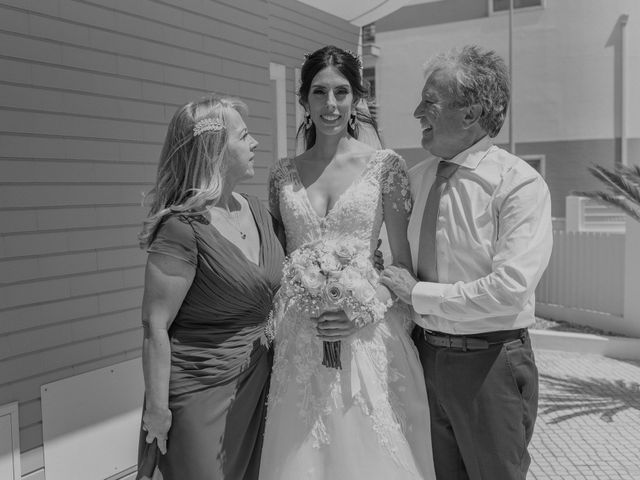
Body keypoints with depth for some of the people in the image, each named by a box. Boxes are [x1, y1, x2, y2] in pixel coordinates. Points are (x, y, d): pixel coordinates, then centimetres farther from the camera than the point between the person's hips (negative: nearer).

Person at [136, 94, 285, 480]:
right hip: (201, 393, -7)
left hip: (258, 385, 7)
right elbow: (155, 326, -18)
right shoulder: (183, 228, -21)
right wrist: (157, 408, -14)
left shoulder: (259, 211, 2)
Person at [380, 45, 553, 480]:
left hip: (489, 363, -5)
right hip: (425, 357, 6)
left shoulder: (520, 183, -16)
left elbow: (509, 289, -24)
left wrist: (417, 293, -17)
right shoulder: (416, 178, 3)